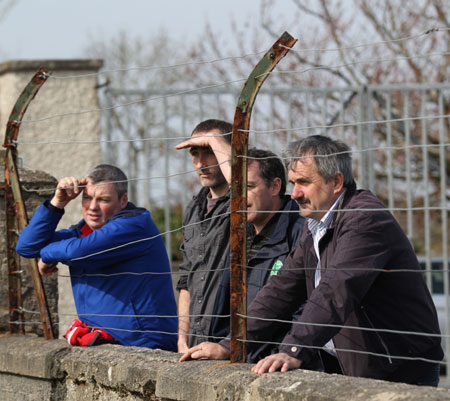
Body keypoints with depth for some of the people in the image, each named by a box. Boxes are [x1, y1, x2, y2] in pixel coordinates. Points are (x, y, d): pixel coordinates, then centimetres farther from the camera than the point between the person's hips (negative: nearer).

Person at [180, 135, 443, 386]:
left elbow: (337, 291, -29)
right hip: (348, 371, 8)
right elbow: (281, 290, 13)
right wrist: (229, 347, 4)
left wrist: (295, 352, -39)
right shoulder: (315, 232, 15)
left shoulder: (366, 220, -17)